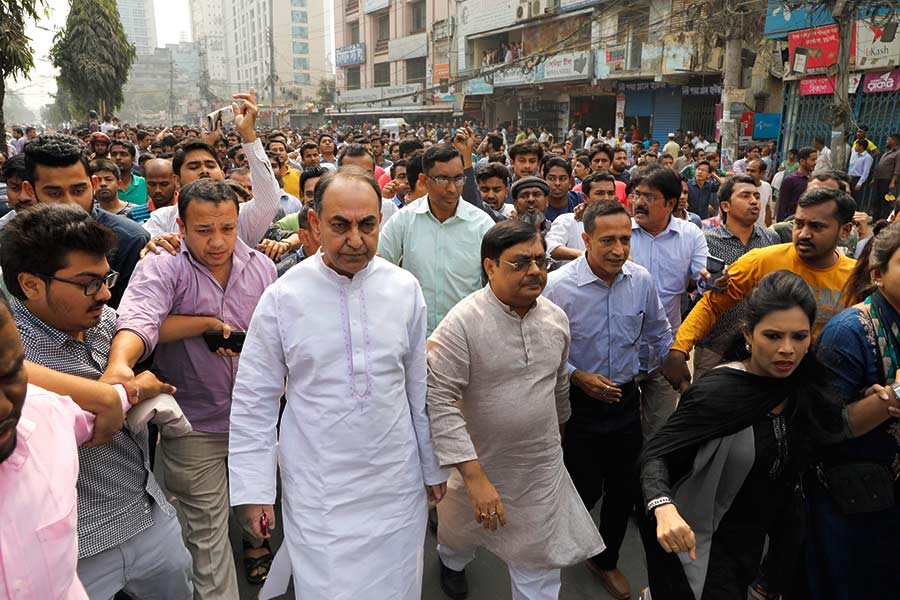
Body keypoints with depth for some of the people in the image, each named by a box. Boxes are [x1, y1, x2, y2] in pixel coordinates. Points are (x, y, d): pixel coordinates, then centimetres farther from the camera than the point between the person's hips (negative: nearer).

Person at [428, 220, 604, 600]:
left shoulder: (556, 318, -4)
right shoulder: (462, 323, -23)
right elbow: (440, 400, -26)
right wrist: (474, 476, -29)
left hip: (543, 470, 3)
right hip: (479, 465, -2)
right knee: (461, 533, 28)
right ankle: (451, 560, 63)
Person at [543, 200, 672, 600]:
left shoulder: (641, 280, -6)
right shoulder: (558, 286, -19)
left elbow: (658, 335, 10)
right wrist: (578, 377, -18)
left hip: (626, 398, 4)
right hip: (579, 401, -4)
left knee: (625, 488, 15)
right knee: (587, 489, 5)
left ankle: (606, 560, 42)